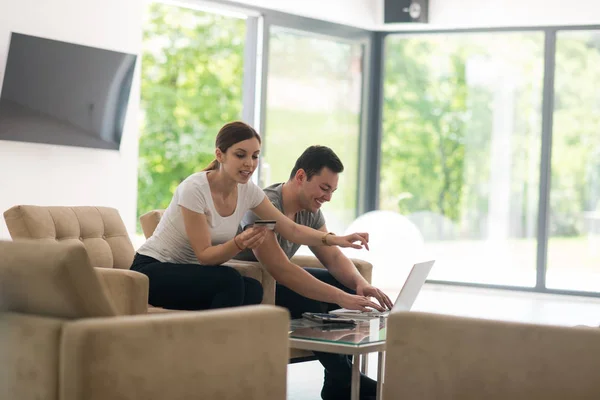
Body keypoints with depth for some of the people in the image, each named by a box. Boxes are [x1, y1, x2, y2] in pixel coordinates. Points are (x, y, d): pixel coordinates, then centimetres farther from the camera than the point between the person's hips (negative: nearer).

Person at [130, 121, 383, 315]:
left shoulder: (248, 191, -3)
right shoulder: (194, 189, -23)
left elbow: (292, 230, 1)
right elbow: (204, 255, -22)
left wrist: (335, 239, -15)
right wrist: (239, 243, -40)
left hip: (190, 274, 7)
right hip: (152, 271, -7)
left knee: (252, 289, -22)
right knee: (230, 281, -31)